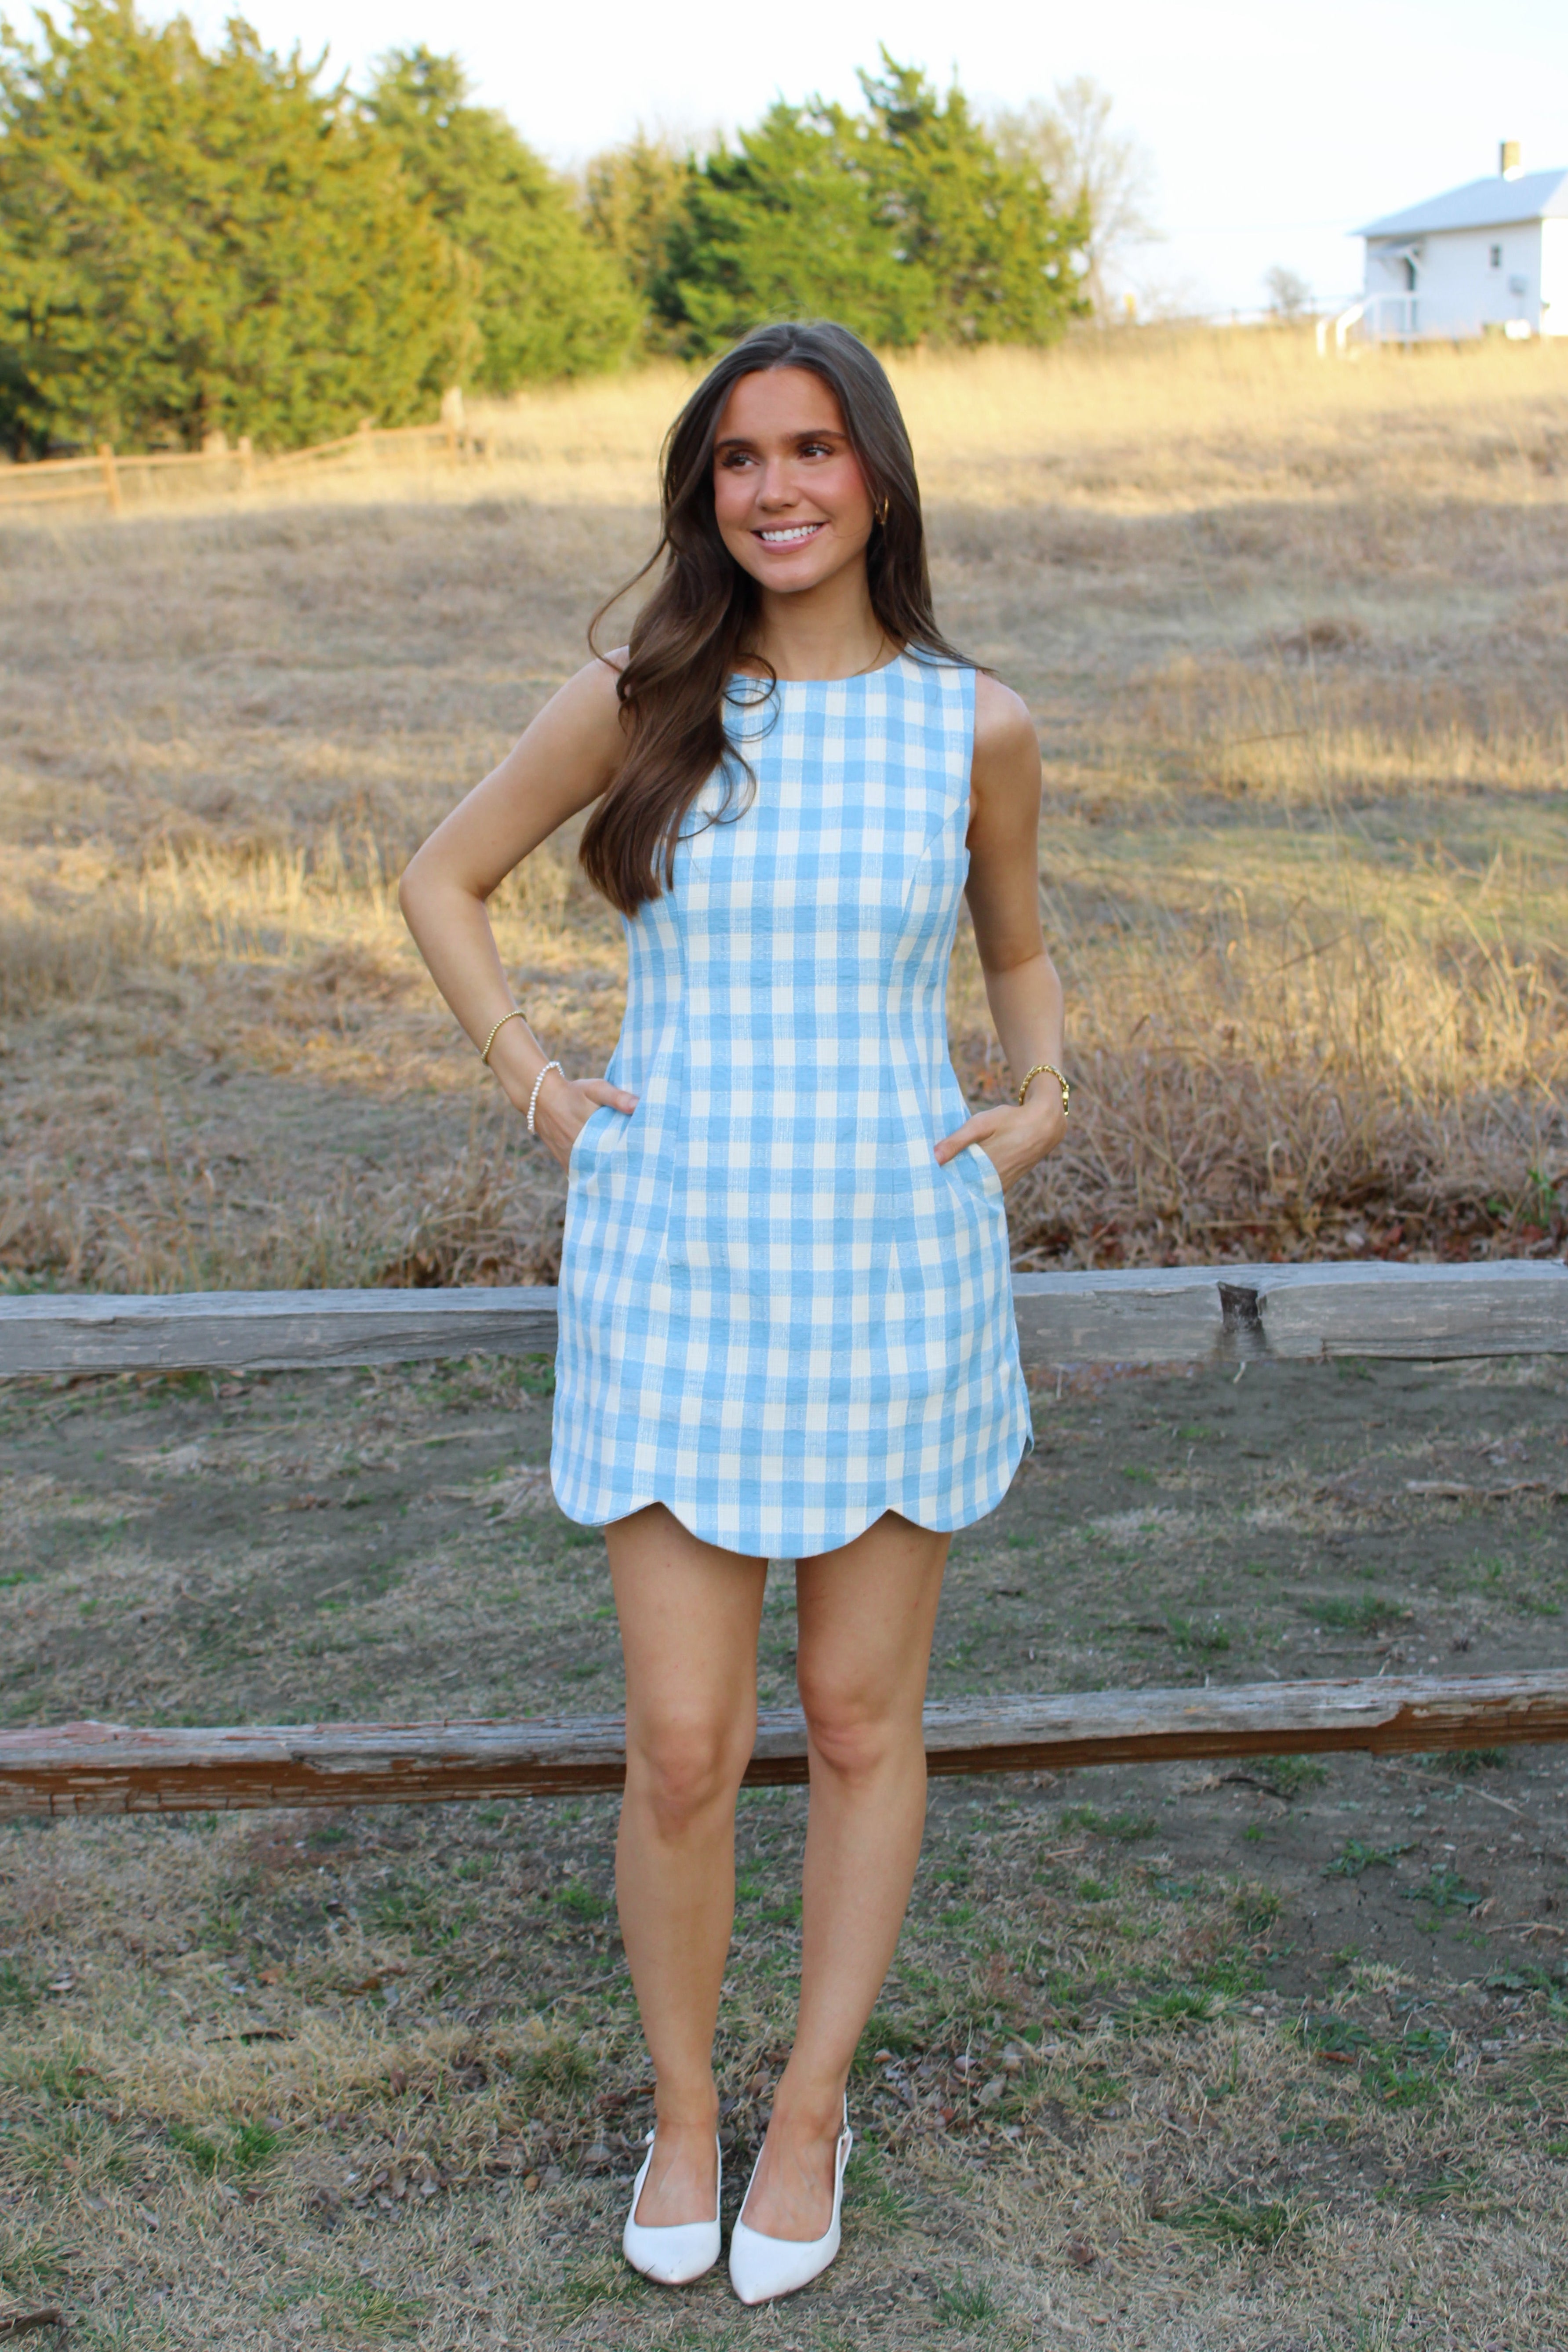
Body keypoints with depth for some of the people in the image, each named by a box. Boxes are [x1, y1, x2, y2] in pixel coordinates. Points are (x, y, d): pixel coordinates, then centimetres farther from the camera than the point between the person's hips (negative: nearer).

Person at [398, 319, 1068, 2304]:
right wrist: (532, 1081, 0)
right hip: (678, 1267, 0)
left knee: (861, 1723, 11)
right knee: (683, 1749, 3)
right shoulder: (636, 703, -2)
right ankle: (680, 2105, 29)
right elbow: (441, 880, 11)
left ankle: (813, 2108, 32)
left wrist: (1042, 1095, 0)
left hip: (896, 1267, 1)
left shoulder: (973, 727, 1)